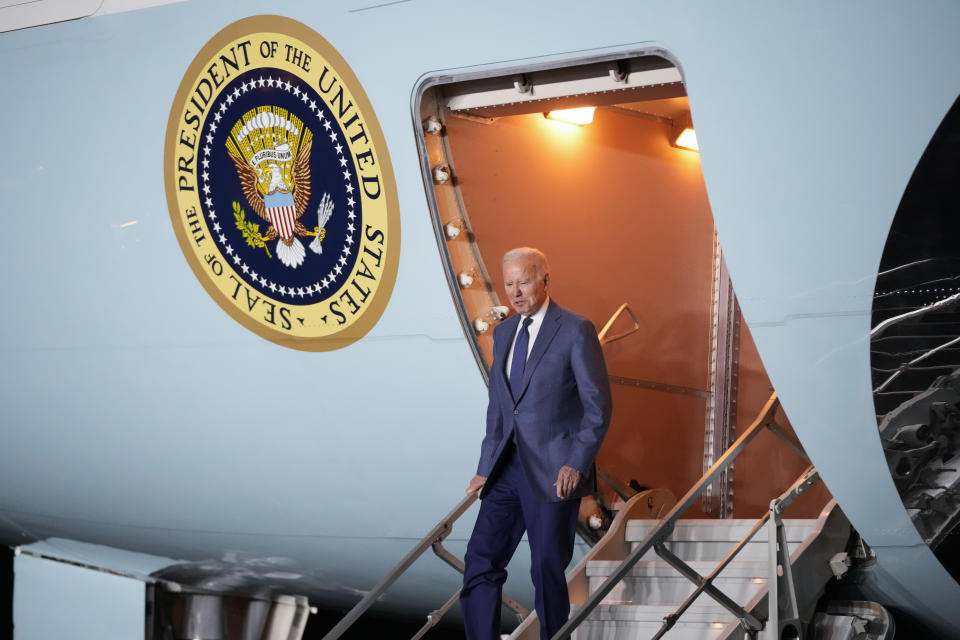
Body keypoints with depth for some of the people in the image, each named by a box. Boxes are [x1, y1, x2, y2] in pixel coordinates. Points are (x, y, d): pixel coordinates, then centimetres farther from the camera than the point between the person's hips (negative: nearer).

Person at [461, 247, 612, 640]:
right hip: (507, 469, 6)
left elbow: (598, 405, -8)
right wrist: (485, 468, 13)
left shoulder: (575, 330, -6)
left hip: (553, 472, -6)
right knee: (480, 563, 1)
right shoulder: (504, 332, 13)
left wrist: (576, 463, -16)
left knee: (547, 570, 1)